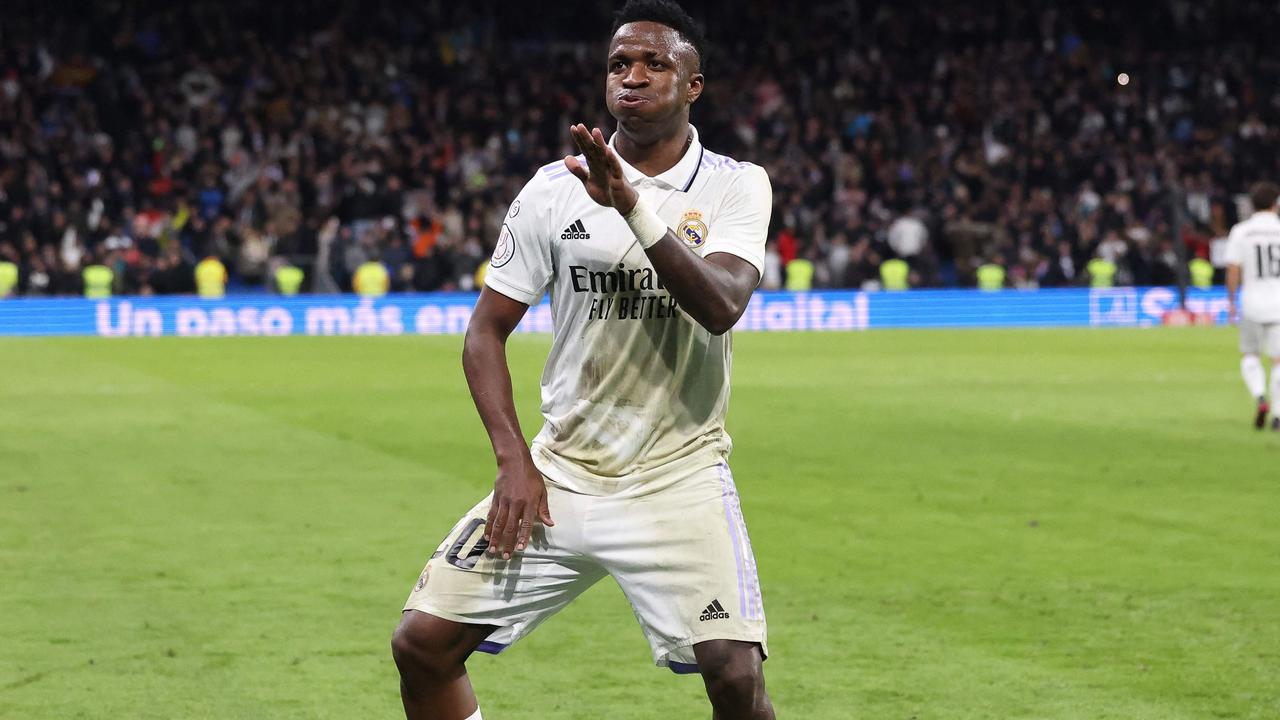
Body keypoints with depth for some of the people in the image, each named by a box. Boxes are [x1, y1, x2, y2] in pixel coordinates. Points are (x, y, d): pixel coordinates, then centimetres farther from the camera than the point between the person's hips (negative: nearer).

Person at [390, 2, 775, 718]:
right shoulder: (555, 189, 2)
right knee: (422, 643, -4)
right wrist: (513, 459, -4)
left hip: (679, 477, -3)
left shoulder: (736, 186, -2)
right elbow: (487, 331, 7)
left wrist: (633, 206, -29)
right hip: (558, 472, 3)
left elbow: (721, 307, -20)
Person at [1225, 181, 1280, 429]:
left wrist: (1231, 301, 6)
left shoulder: (1240, 231, -1)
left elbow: (1233, 270, -4)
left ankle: (1260, 398, -9)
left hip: (1252, 304, 0)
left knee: (1249, 355, 14)